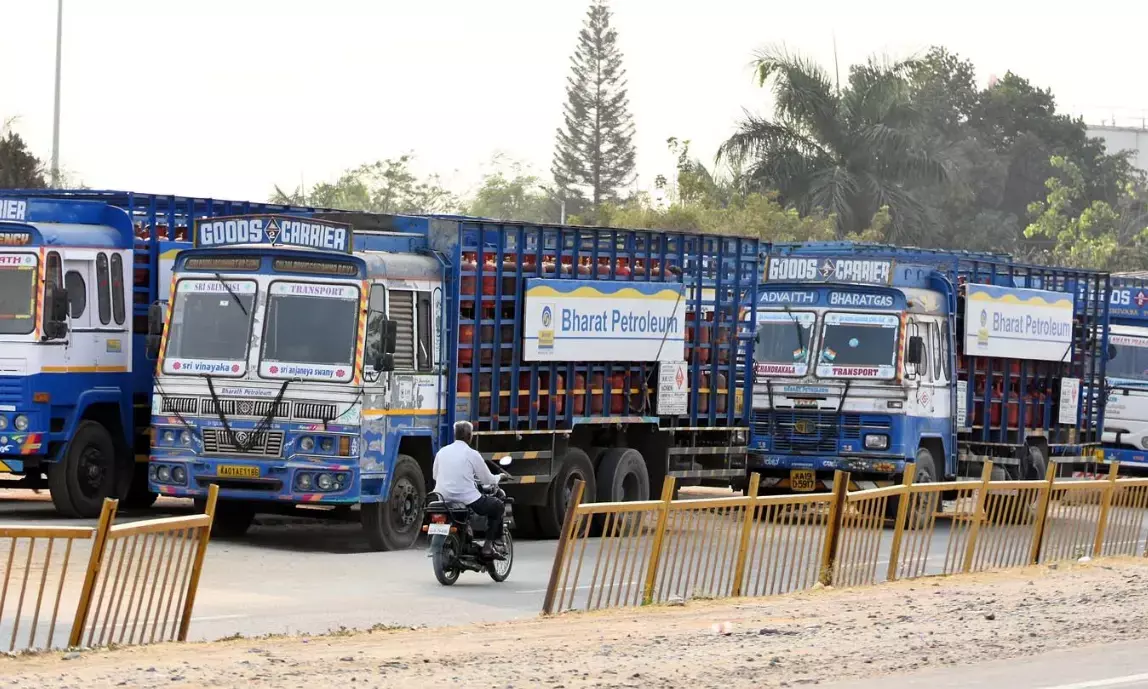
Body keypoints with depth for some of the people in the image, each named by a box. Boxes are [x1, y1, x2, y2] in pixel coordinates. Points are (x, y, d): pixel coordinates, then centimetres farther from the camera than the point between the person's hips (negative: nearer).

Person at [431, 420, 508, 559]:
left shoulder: (442, 452, 7)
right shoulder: (472, 454, -6)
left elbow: (434, 475, 20)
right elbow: (488, 480, 2)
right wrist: (499, 477, 25)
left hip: (443, 499, 6)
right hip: (466, 499, -6)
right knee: (498, 506, 15)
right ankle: (489, 545, 4)